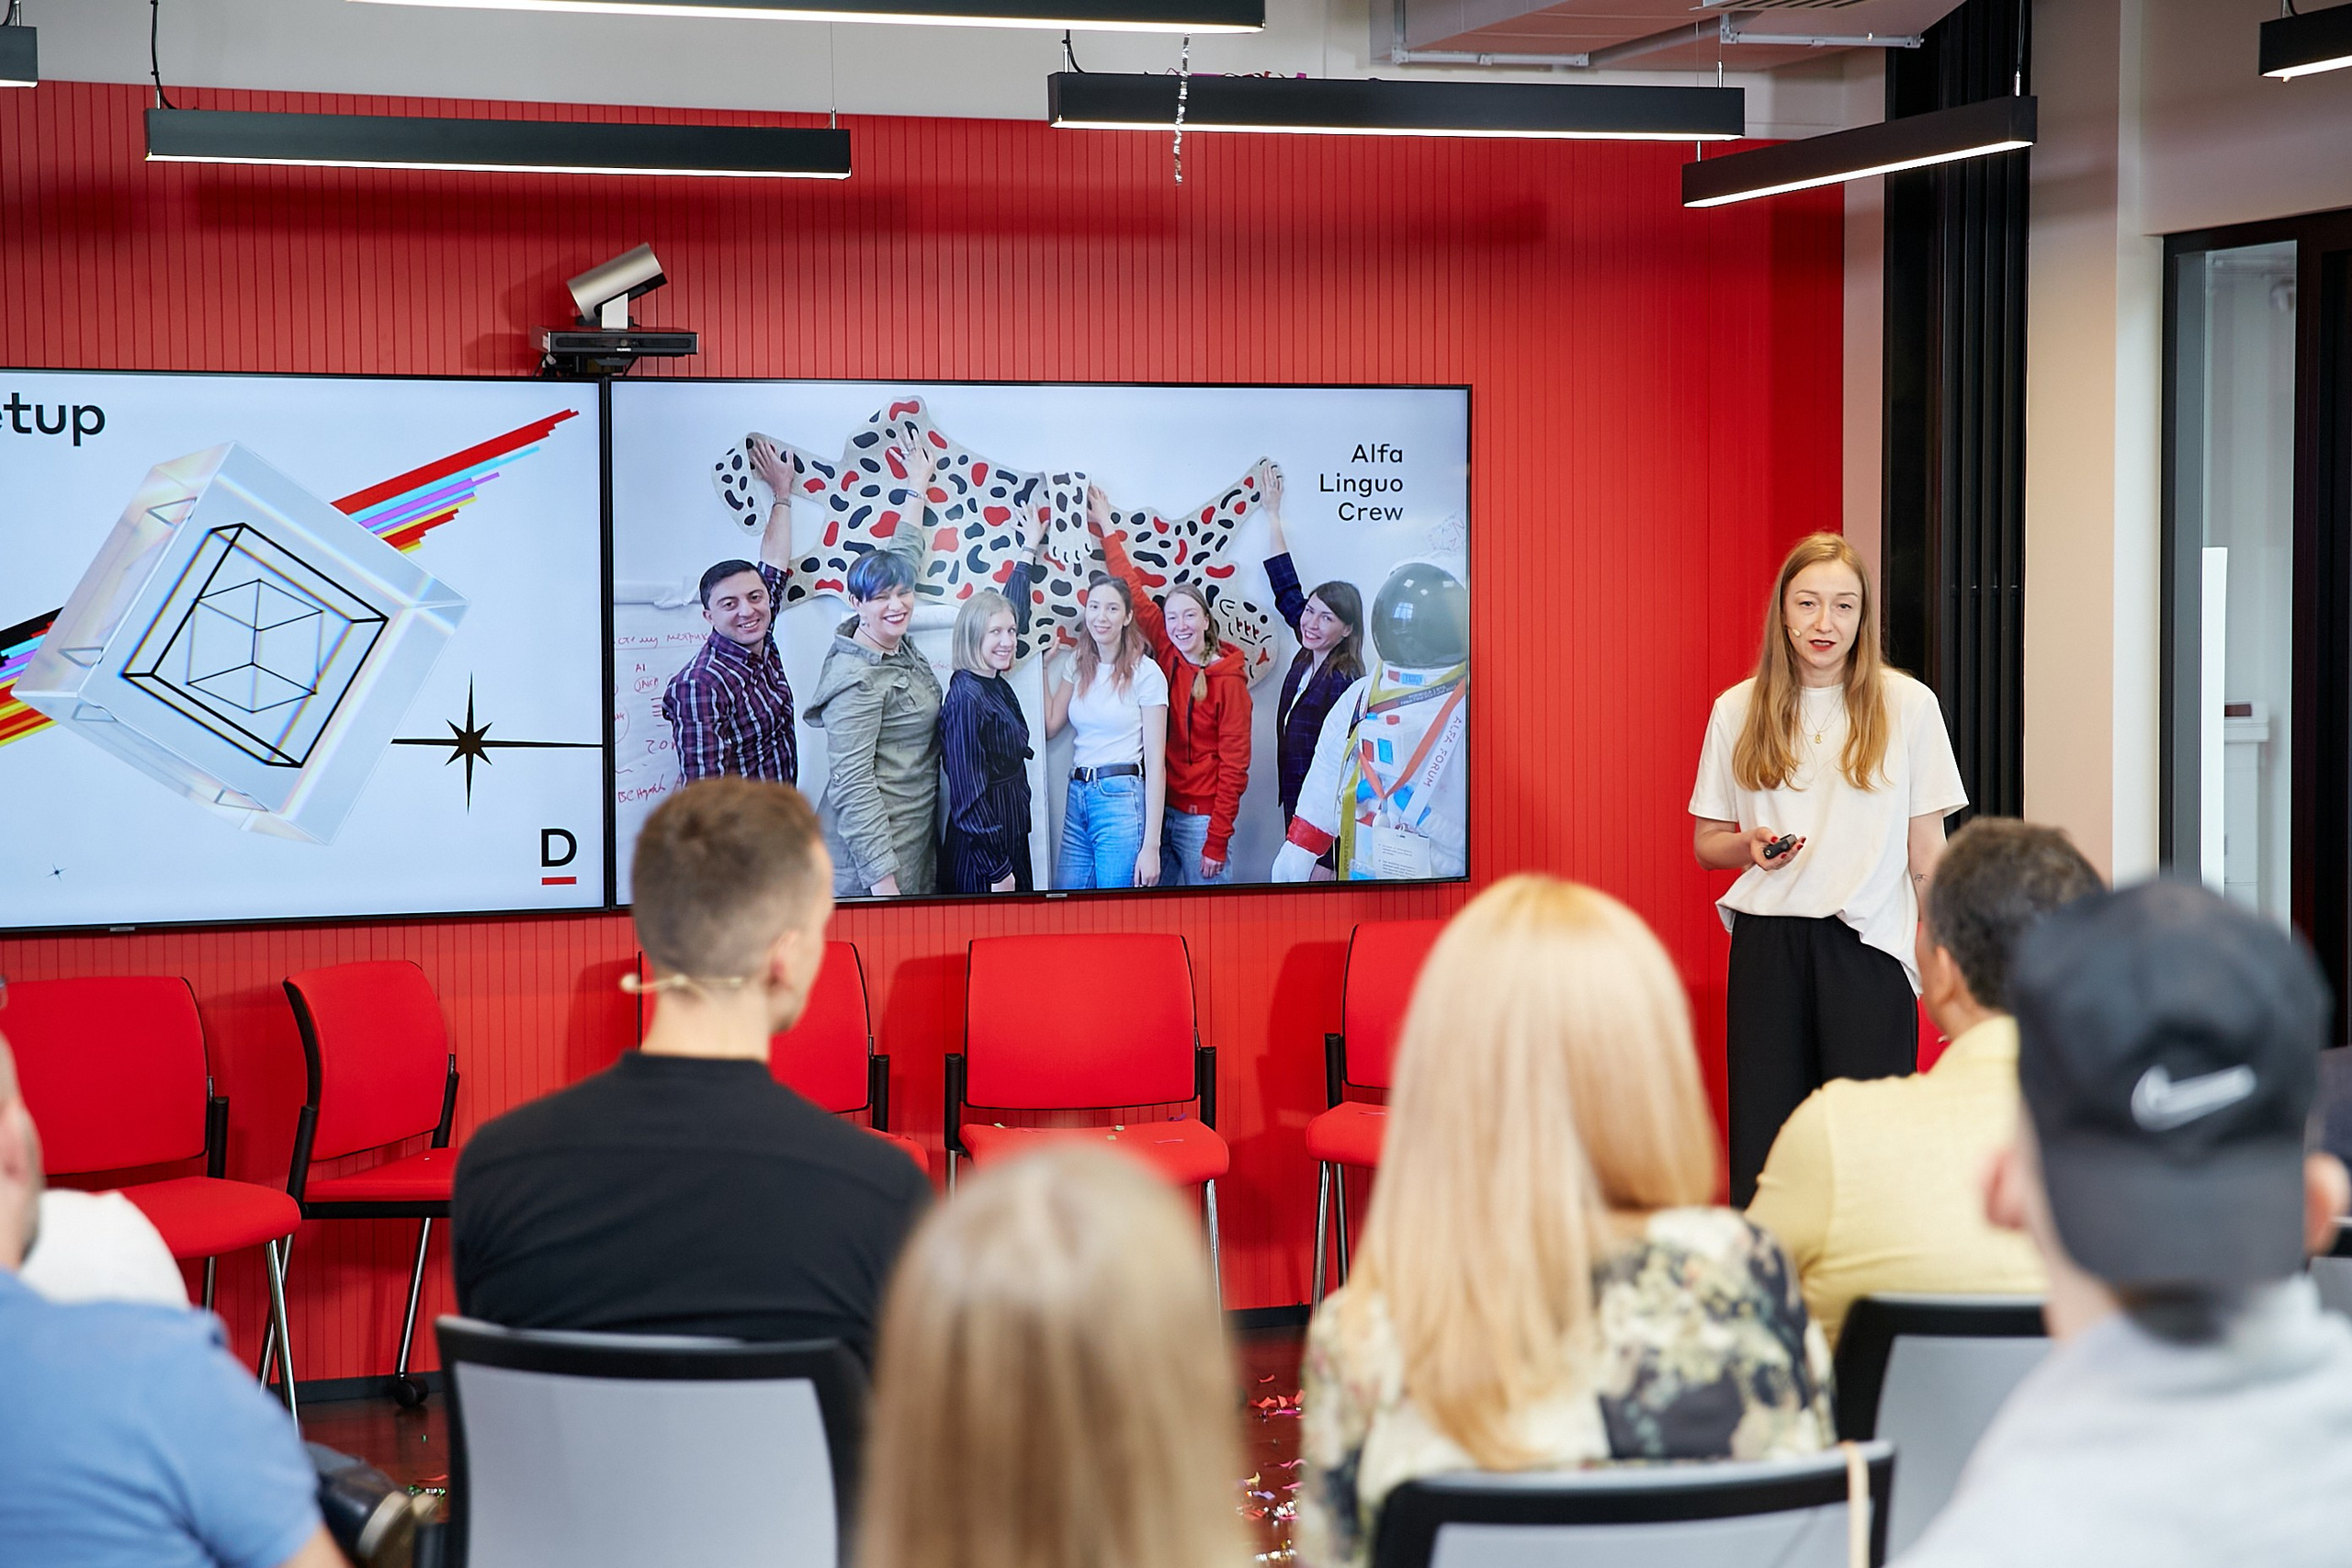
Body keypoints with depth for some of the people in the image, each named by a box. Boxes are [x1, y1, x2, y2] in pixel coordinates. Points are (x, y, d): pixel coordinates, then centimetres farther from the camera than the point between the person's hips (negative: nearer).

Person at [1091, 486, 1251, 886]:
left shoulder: (1228, 680, -8)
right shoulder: (1166, 658, 4)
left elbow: (1234, 764, -9)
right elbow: (1133, 592, 12)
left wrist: (1217, 840, -13)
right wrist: (1108, 529, 19)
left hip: (1201, 818, -5)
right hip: (1161, 809, 5)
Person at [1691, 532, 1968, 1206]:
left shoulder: (1907, 706, 2)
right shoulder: (1737, 711, 7)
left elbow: (1926, 851, 5)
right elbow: (1706, 843, 15)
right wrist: (1752, 846, -7)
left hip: (1869, 946, -2)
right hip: (1768, 945, 2)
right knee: (1761, 1139, 2)